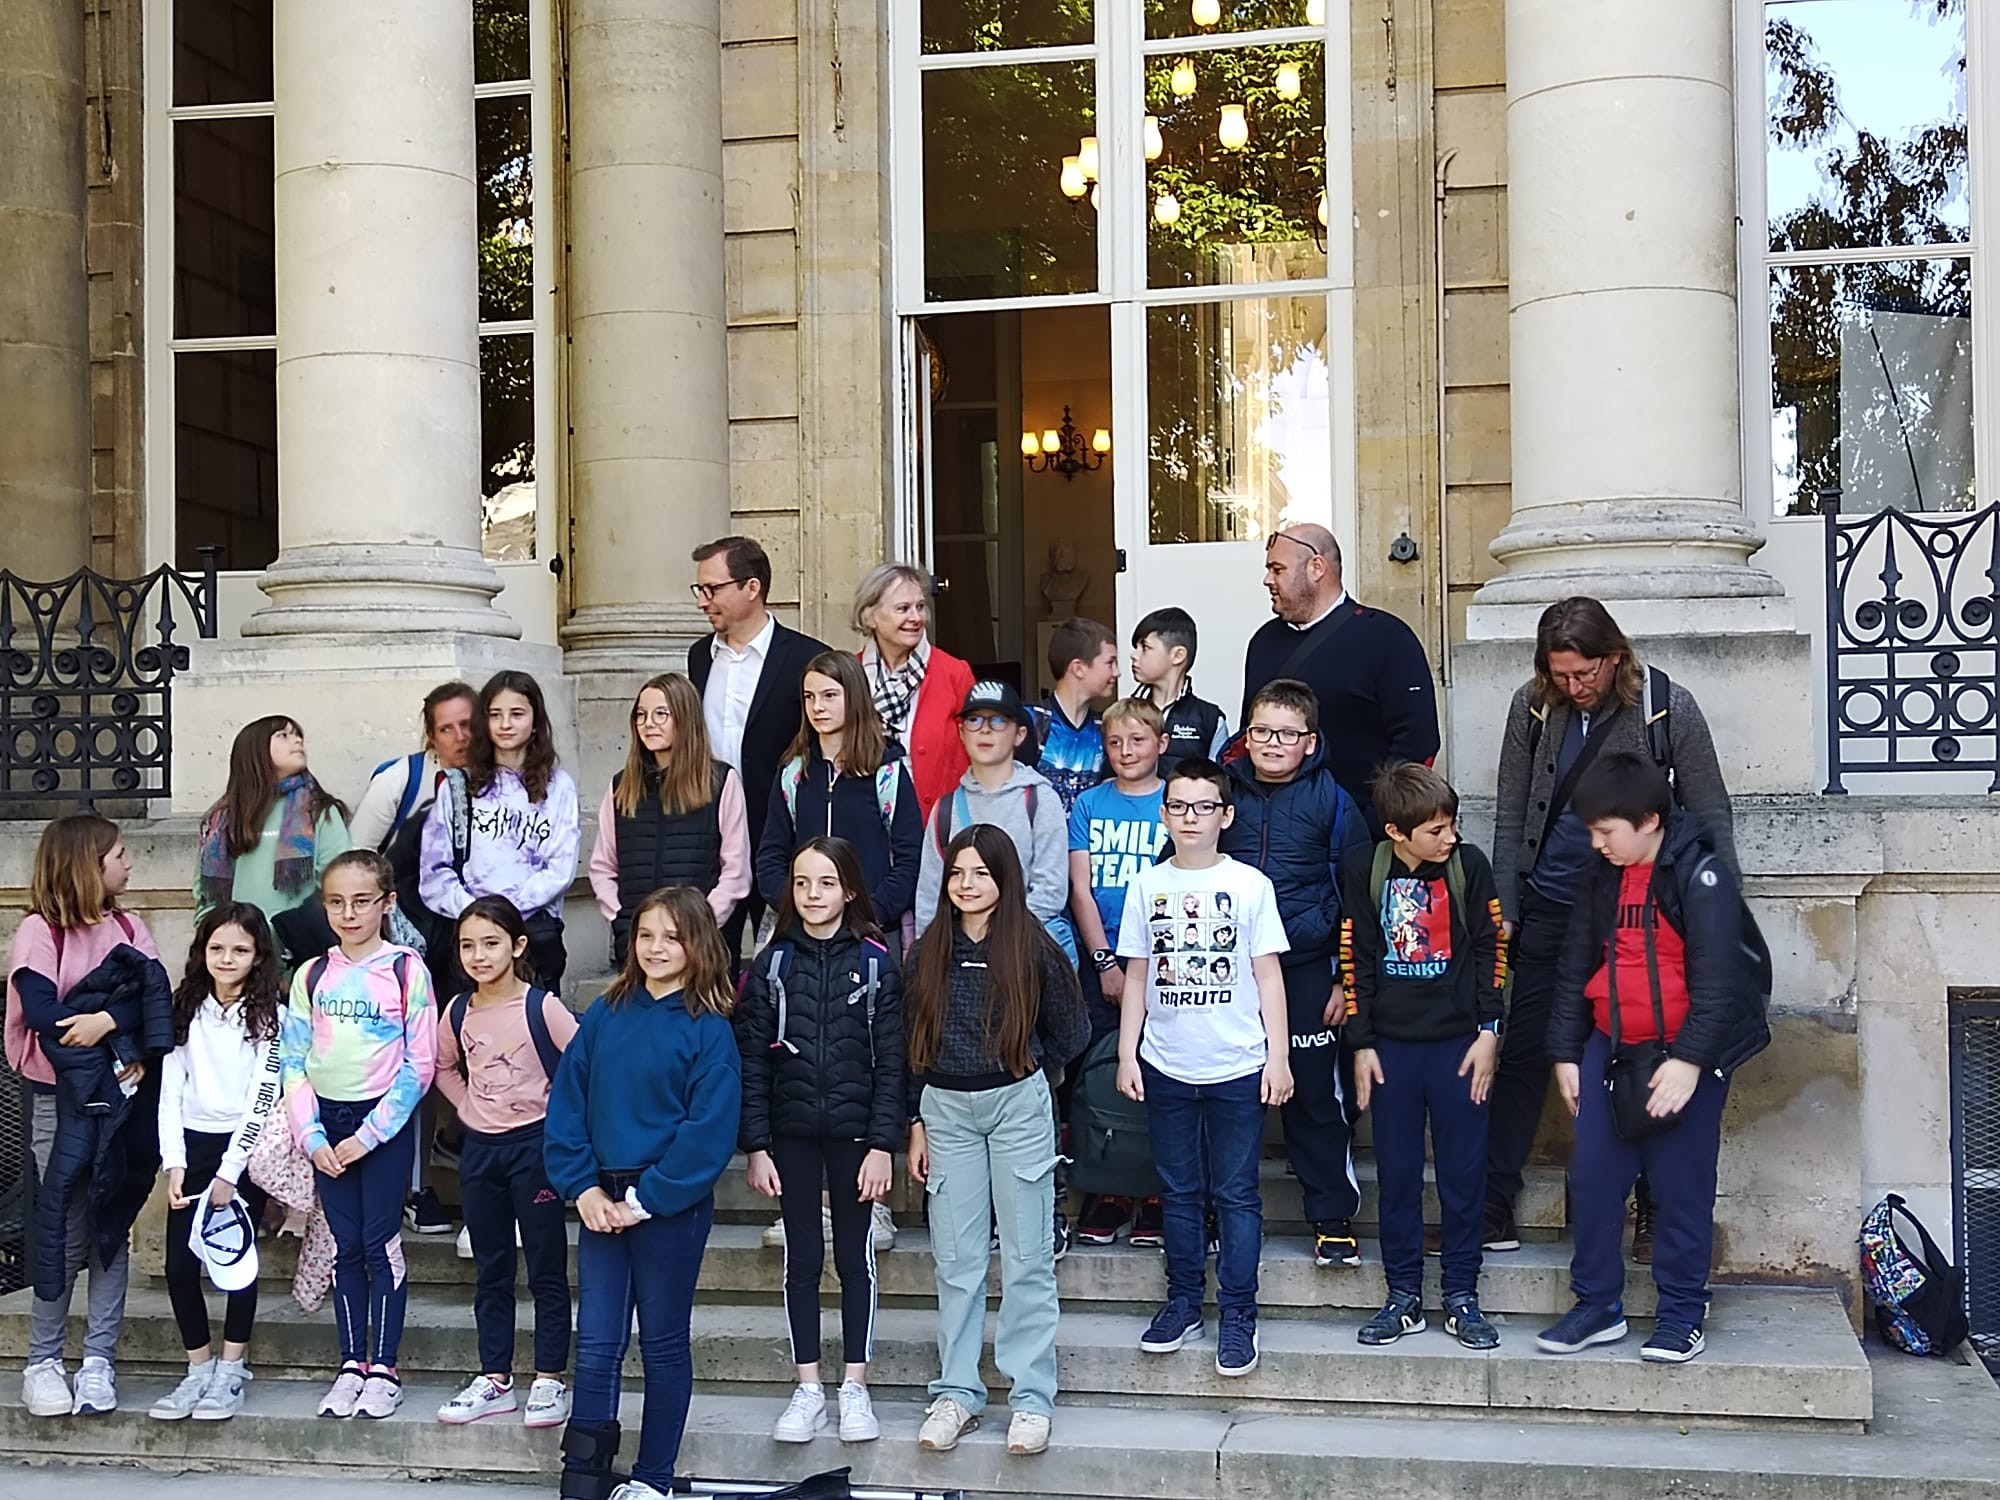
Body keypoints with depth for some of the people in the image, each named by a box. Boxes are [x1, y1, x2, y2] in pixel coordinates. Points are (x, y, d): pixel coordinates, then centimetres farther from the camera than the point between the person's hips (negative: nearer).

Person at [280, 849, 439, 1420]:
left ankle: (384, 1368, 8)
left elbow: (420, 1065, -9)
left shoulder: (406, 970, -6)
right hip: (326, 1121, 4)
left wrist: (368, 1135, -12)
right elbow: (292, 1061, 4)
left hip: (384, 1120, -3)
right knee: (344, 1246, 8)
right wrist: (310, 1135, -6)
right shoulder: (311, 976, 5)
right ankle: (351, 1365, 16)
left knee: (381, 1244, -1)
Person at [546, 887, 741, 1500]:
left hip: (672, 1208, -3)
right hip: (601, 1203, 3)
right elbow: (567, 1104, 4)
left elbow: (710, 1131, -13)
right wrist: (583, 1188, -7)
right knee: (595, 1346, 4)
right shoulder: (605, 1015, 5)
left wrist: (646, 1201, -15)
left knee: (664, 1345, 9)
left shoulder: (709, 1030, -7)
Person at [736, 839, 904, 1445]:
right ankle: (808, 1390, 17)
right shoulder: (772, 963, 1)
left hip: (855, 1132, -1)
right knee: (801, 1259, 8)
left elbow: (890, 1060, -5)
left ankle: (855, 1387, 17)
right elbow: (753, 1060, 1)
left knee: (855, 1258, 7)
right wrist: (755, 1146, -4)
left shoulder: (875, 962, -3)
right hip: (792, 1133, 2)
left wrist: (882, 1144, -9)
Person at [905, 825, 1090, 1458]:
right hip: (945, 1110, 3)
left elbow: (1072, 1031, 6)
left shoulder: (1033, 949, -4)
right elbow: (912, 1043, 10)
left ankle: (1031, 1397, 7)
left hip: (1018, 1107, -3)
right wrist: (916, 1123, 8)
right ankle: (955, 1392, 14)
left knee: (1026, 1258, 1)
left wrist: (1028, 1070, 7)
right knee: (956, 1260, 6)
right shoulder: (927, 953, 5)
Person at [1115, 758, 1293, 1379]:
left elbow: (1268, 976, 1)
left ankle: (1237, 1313, 10)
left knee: (1236, 1194, 3)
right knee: (1180, 1191, 11)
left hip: (1236, 1067, -2)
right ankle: (1183, 1303, 22)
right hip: (1166, 1067, 2)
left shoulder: (1249, 884, -1)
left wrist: (1277, 1057, -3)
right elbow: (1136, 977, 9)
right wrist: (1127, 1055, 5)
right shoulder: (1147, 885, 5)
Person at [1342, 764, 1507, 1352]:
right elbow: (1356, 960, 2)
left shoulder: (1468, 864, -4)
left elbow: (1490, 949, 1)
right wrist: (1361, 1045, 1)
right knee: (1397, 1175, 7)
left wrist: (1488, 1032, -2)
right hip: (1391, 1046, 1)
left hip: (1458, 1042, -1)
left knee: (1463, 1173, 5)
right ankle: (1404, 1297, 18)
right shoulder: (1364, 870, -3)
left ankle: (1462, 1298, 16)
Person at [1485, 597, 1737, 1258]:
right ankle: (1491, 1203, 12)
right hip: (1550, 906, 2)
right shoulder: (1533, 706, -2)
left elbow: (1710, 819, -2)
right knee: (1524, 1052, 4)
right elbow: (1511, 816, 5)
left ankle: (1655, 1210, 17)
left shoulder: (1668, 707, -8)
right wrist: (1504, 911, 2)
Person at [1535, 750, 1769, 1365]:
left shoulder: (1701, 875, -11)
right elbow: (1575, 966, 14)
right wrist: (1565, 1053, 12)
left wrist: (1689, 1059, -21)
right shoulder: (1599, 879, 9)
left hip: (1684, 1053, -6)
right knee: (1592, 1178, 4)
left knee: (1680, 1188, 1)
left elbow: (1717, 975, -17)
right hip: (1610, 1049, 6)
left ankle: (1682, 1315, 13)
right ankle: (1597, 1305, 15)